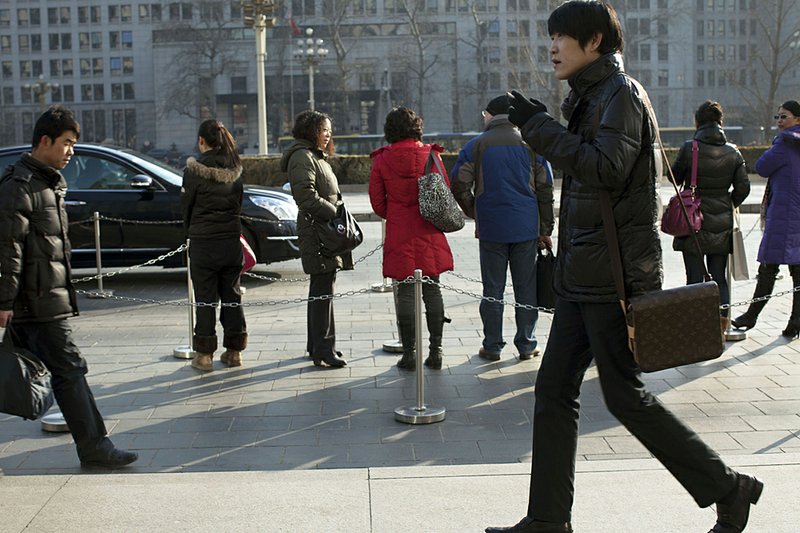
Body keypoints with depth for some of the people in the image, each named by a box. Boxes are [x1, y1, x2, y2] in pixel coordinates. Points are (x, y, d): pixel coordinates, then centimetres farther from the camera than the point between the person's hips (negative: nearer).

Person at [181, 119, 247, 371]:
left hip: (203, 241, -4)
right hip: (232, 239, 4)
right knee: (232, 295, 11)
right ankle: (234, 351, 17)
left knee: (205, 298, 3)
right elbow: (238, 203, 9)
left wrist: (191, 230, 15)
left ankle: (204, 354, 8)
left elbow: (186, 204, -3)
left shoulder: (195, 169, -11)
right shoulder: (234, 168, 4)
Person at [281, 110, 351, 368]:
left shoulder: (317, 157, 23)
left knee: (321, 289, 14)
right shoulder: (302, 156, -10)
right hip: (316, 230, -11)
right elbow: (306, 196, -21)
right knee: (323, 290, -10)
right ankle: (323, 349, -9)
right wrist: (334, 212, -17)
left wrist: (337, 211, 13)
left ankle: (316, 345, 21)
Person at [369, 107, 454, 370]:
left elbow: (377, 202, 2)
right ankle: (435, 350, 10)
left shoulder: (381, 160, -3)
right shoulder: (430, 155, -1)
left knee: (405, 291, 4)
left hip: (399, 233, -1)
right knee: (432, 288, 8)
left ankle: (409, 352, 6)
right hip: (430, 232, 1)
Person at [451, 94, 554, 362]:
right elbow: (545, 190, 4)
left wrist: (475, 213, 13)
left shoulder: (476, 145, 0)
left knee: (492, 289, 6)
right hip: (526, 227, 1)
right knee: (526, 289, 8)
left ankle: (492, 347, 9)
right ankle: (526, 345, 12)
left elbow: (459, 186, -4)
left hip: (491, 228, -1)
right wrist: (545, 230, 10)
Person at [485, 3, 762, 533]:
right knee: (554, 390, 8)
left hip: (613, 275, -10)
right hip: (582, 279, 10)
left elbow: (607, 169, -26)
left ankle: (728, 489, 12)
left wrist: (538, 125, -21)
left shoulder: (621, 92, -11)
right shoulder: (592, 96, 18)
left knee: (626, 396, -4)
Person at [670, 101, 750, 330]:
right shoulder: (733, 152, 0)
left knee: (694, 278, 3)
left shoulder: (689, 148, -12)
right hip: (722, 225, 3)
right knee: (720, 277, 12)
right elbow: (743, 187, 3)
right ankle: (722, 324, 14)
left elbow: (675, 178, 1)